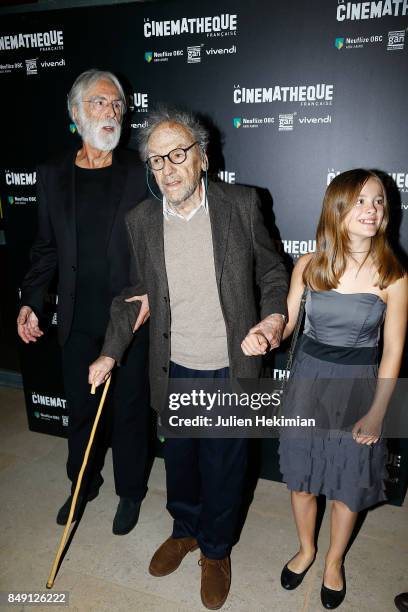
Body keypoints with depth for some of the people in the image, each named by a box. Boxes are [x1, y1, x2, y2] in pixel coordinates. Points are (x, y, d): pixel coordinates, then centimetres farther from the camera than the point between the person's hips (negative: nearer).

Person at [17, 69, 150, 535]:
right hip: (78, 318, 3)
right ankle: (83, 484, 43)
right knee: (80, 406, 18)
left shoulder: (139, 172, -4)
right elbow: (46, 247, 8)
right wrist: (30, 301, 2)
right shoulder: (53, 175, 5)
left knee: (130, 407, 12)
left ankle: (130, 491, 35)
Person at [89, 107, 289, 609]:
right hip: (174, 371, 3)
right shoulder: (140, 220, -3)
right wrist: (110, 353, 8)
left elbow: (272, 272, 1)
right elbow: (134, 293, 8)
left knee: (223, 467, 16)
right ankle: (185, 529, 52)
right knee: (179, 457, 23)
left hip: (229, 370, -2)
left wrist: (275, 317, -18)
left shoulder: (241, 205, -9)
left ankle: (215, 549, 44)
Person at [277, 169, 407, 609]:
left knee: (348, 485, 15)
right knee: (301, 477, 17)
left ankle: (334, 561, 44)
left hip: (359, 386, -1)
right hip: (308, 379, 2)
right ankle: (306, 549, 46)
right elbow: (284, 324, 1)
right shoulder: (309, 264, -7)